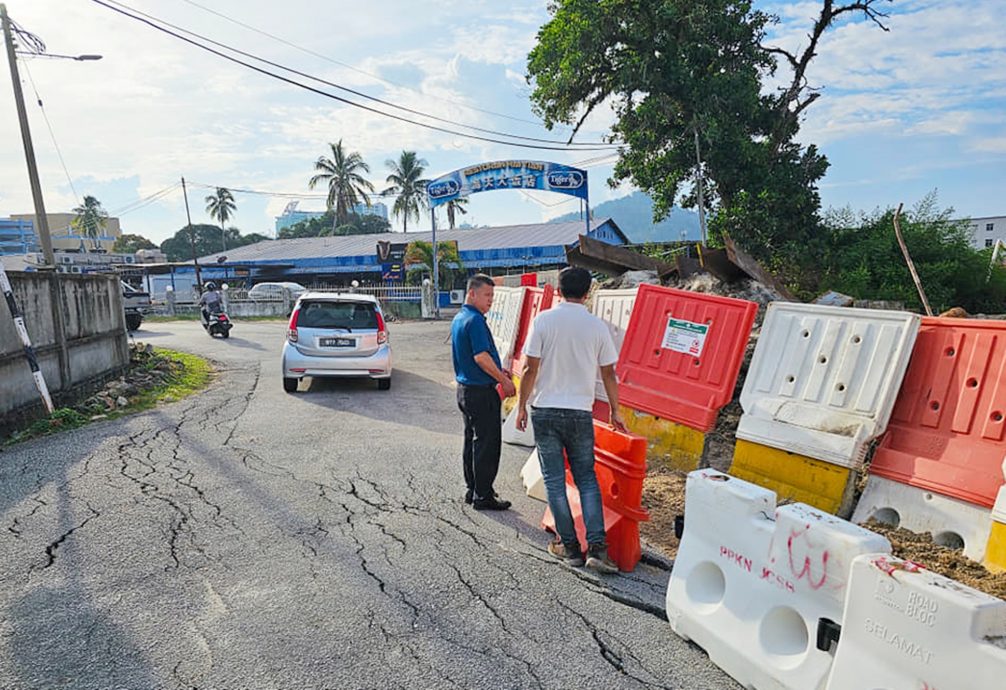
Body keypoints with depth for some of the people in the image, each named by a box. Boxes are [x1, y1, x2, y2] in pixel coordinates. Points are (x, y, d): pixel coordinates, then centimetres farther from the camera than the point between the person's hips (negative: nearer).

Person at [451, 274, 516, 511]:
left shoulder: (458, 319, 14)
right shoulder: (475, 320, -17)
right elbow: (481, 357, -24)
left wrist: (497, 372, 16)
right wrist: (504, 380, -14)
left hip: (465, 388, 10)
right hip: (481, 391, -10)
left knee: (472, 441, 16)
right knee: (487, 444, -2)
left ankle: (472, 490, 25)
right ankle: (483, 496, 4)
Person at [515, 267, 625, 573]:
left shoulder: (543, 320, -6)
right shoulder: (598, 326, -1)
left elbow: (530, 369, -7)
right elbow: (608, 374, 5)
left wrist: (522, 406, 4)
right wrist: (615, 411, 17)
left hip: (545, 411, -1)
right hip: (581, 413, 2)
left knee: (555, 480, 8)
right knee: (587, 479, 11)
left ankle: (568, 545, 15)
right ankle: (597, 547, 3)